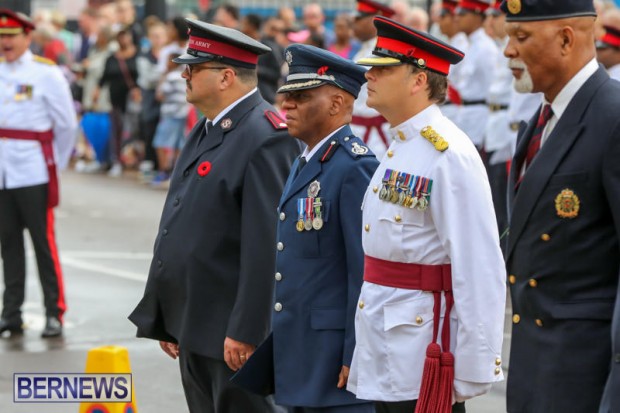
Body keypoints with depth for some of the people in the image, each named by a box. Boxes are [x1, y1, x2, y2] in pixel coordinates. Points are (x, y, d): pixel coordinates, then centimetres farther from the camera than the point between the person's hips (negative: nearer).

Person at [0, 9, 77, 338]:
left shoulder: (47, 74, -4)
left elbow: (67, 125, 1)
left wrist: (55, 165, 7)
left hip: (34, 175, -4)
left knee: (44, 243, -3)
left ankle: (54, 314, 2)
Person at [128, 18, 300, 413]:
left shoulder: (266, 139, -17)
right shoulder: (205, 131, 15)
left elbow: (268, 244, -22)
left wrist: (245, 331, -23)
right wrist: (166, 319, 19)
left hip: (234, 334, -10)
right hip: (193, 327, 10)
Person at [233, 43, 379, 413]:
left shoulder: (356, 168, -15)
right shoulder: (304, 164, 16)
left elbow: (366, 272, -19)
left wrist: (355, 358, -20)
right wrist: (276, 346, 18)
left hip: (335, 355, -10)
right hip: (296, 354, 10)